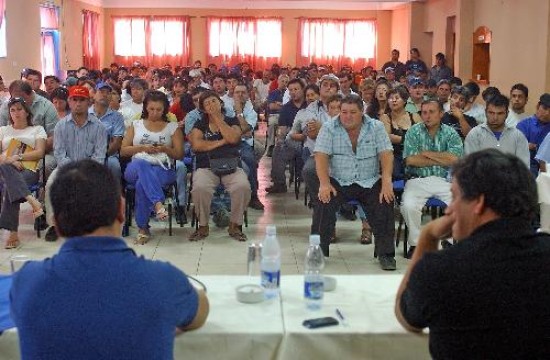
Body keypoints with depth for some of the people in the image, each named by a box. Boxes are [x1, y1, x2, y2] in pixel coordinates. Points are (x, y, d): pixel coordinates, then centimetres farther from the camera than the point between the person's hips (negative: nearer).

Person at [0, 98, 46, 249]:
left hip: (28, 170, -2)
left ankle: (13, 233, -38)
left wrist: (18, 157, -8)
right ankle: (32, 201, -50)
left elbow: (40, 152, 4)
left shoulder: (37, 129, 19)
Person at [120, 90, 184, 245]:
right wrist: (142, 148, -4)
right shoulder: (135, 125, 19)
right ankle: (158, 204, -55)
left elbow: (179, 155, 12)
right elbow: (123, 151, 13)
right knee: (142, 164, -39)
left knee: (142, 183, -36)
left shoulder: (173, 127, 17)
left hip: (163, 170, -1)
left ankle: (143, 228, -30)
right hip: (135, 168, 1)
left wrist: (164, 149, -7)